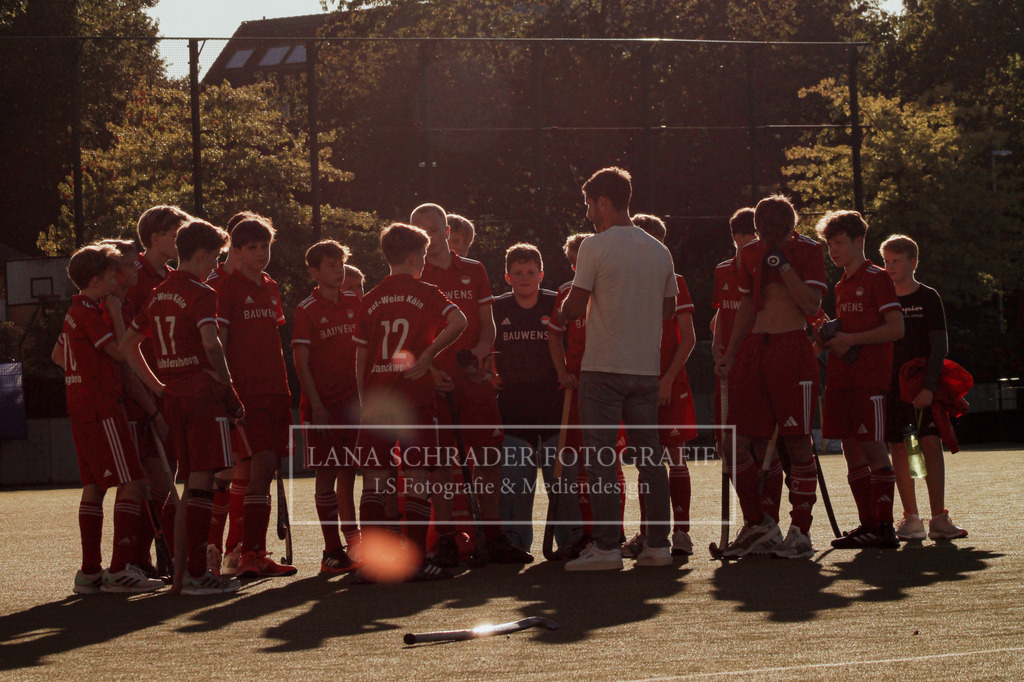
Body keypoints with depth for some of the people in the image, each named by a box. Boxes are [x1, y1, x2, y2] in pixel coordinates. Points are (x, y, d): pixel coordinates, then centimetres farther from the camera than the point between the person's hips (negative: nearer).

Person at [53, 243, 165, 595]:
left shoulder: (75, 312, 18)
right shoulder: (90, 312, -12)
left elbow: (58, 354, 30)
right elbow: (120, 351, -14)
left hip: (82, 409, 11)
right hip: (102, 408, -11)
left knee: (94, 486, 11)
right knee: (132, 483, -11)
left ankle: (90, 572, 11)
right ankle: (119, 570, -15)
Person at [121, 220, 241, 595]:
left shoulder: (158, 295, 16)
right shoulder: (201, 294, -9)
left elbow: (128, 344, 21)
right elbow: (210, 342, -24)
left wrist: (158, 386, 20)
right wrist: (227, 384, -13)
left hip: (173, 396, 8)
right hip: (203, 394, -8)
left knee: (191, 483, 14)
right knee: (202, 482, -7)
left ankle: (181, 572, 13)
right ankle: (196, 574, -9)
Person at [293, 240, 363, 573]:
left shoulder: (354, 304, 9)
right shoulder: (307, 310, -6)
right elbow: (302, 362, -8)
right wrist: (316, 406, -14)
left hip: (353, 402, 5)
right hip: (323, 405, -5)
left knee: (348, 472, 10)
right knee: (327, 474, -3)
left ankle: (352, 540, 19)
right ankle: (332, 552, 0)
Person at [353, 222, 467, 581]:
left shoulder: (371, 300, 10)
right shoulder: (425, 293, 1)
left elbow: (361, 357, 10)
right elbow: (458, 321, -17)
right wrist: (427, 356, -10)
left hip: (376, 397, 3)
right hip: (415, 397, -3)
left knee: (374, 479, 3)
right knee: (417, 477, 0)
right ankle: (416, 560, -2)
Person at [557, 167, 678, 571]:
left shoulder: (596, 246, -8)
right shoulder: (659, 251, 9)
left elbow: (575, 306, -10)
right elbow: (669, 308, 15)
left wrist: (562, 314, 12)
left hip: (604, 368, -5)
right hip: (646, 367, 5)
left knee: (600, 456, -3)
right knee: (649, 455, 9)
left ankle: (607, 546, -7)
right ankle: (658, 544, 8)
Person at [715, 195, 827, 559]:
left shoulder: (808, 250, -2)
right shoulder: (750, 253, 12)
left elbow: (812, 305, -11)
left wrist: (784, 265, -14)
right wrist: (729, 353, 16)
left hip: (791, 349, -5)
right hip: (753, 348, 5)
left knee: (797, 443, -5)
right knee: (737, 444, 1)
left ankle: (800, 532, 0)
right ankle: (760, 525, 12)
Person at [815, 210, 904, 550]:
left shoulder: (876, 278, -4)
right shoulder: (842, 286, 20)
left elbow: (896, 328, -11)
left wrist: (851, 340, -15)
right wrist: (829, 335, 7)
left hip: (869, 378, -8)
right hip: (842, 378, 8)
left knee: (874, 450, -9)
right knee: (852, 452, 6)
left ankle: (885, 527, -9)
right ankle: (867, 524, 10)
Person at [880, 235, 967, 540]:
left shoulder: (928, 298, 1)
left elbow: (939, 346, -5)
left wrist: (928, 386, -16)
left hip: (923, 385, -3)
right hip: (890, 385, 3)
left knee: (931, 444, -12)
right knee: (898, 449, 0)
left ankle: (938, 519, -12)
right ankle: (911, 519, 6)